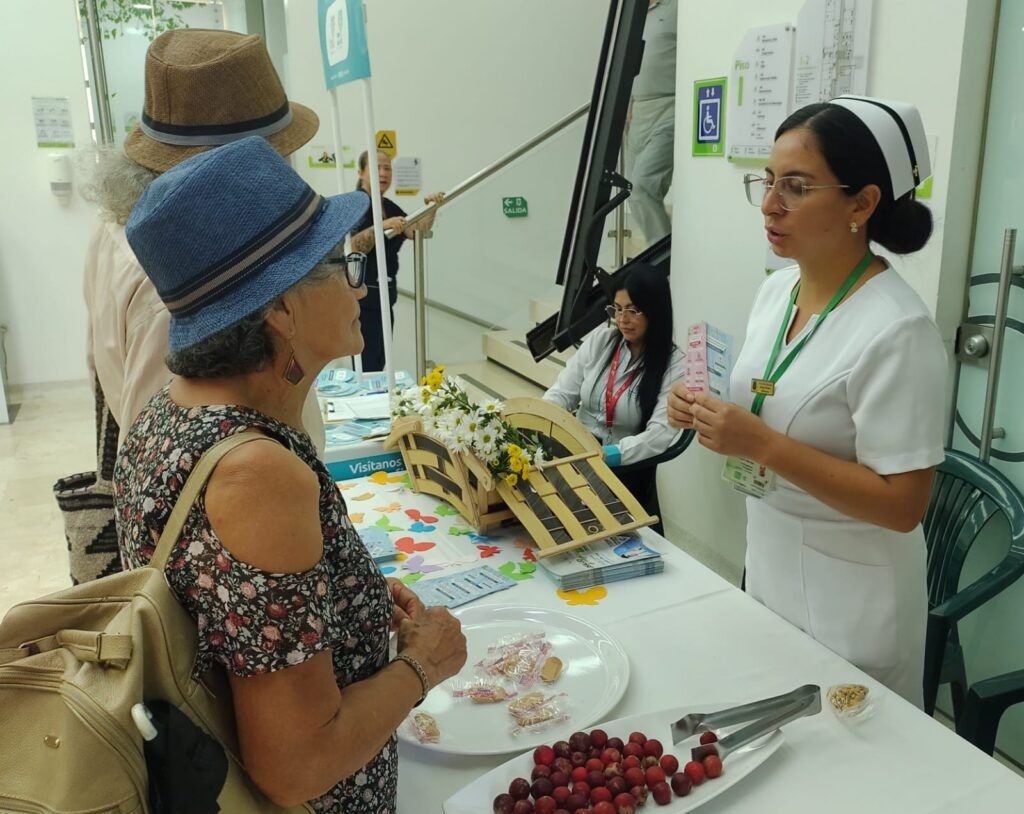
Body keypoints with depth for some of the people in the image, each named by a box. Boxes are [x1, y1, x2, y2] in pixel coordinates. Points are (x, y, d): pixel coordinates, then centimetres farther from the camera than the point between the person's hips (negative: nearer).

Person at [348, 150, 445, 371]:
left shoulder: (390, 207, 14)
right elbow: (353, 249, -22)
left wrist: (431, 207, -17)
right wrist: (381, 226, -34)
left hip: (383, 295, 8)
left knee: (379, 364, 11)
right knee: (366, 366, -10)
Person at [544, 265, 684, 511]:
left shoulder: (674, 365, -8)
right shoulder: (600, 339, 5)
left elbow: (659, 434, -18)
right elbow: (562, 393, 4)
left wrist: (607, 455, -32)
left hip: (626, 466, -4)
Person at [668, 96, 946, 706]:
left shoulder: (897, 330, -25)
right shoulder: (776, 290, -1)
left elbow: (902, 505, -24)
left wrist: (762, 444, -30)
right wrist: (707, 415, -8)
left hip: (849, 602, -7)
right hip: (768, 565, 7)